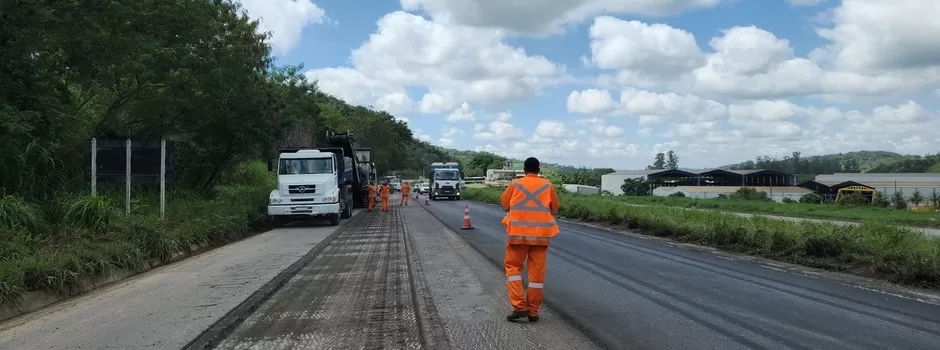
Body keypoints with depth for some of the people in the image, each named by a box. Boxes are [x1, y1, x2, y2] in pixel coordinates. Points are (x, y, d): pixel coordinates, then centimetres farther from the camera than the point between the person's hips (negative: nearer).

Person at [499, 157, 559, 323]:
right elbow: (554, 209, 10)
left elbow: (504, 203, 10)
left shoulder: (515, 184, -2)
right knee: (537, 272, 6)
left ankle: (519, 306, -2)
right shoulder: (547, 186, 1)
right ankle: (533, 312, 9)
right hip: (541, 234, 1)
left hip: (519, 234, -1)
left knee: (513, 266, 11)